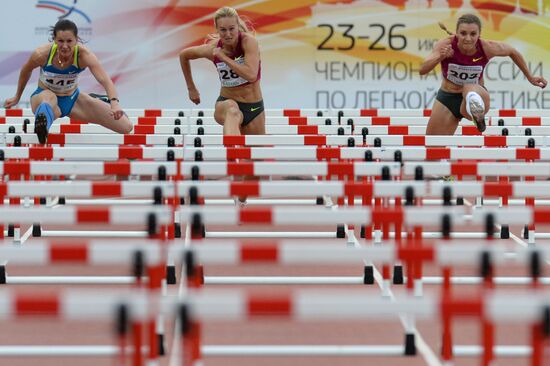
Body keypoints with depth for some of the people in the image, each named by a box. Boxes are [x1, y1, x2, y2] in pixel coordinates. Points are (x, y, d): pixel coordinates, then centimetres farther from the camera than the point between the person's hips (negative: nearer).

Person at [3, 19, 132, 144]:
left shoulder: (84, 55, -27)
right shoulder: (42, 54, -25)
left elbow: (105, 80, -39)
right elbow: (26, 71, -3)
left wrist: (114, 103, -57)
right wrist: (17, 97, 11)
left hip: (72, 99, 3)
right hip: (44, 97, -2)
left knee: (126, 127, -2)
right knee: (49, 97, -44)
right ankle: (42, 127, -72)